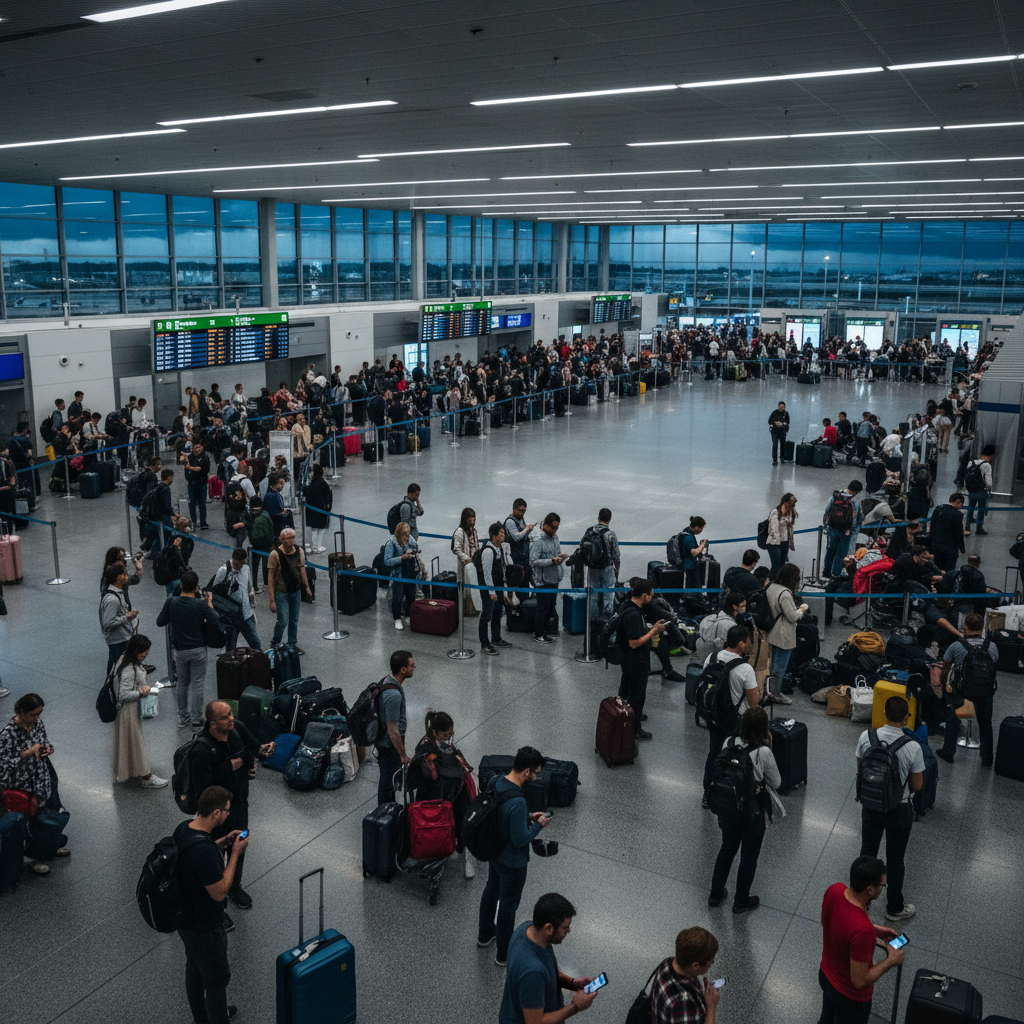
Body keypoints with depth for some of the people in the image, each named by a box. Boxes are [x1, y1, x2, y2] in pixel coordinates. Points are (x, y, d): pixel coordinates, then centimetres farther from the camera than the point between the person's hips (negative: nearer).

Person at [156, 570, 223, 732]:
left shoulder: (171, 602, -11)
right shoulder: (201, 605, -17)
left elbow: (160, 622, 2)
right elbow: (216, 627, -13)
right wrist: (210, 605, -7)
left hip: (179, 650, 3)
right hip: (198, 650, -3)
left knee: (182, 683, 18)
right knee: (197, 684, 7)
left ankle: (183, 718, 26)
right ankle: (196, 720, 11)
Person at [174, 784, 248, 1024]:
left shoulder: (183, 828, -11)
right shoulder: (204, 852, -39)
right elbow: (219, 892, -27)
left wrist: (222, 843, -2)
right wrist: (235, 853, -22)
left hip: (184, 918, 9)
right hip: (205, 928, -9)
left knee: (194, 966, 30)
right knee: (217, 978, 14)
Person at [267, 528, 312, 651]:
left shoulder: (300, 552, -1)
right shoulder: (275, 554, -17)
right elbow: (271, 578, -13)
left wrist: (307, 588, 16)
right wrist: (272, 600, -15)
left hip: (296, 591, 5)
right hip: (281, 593, -5)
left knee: (294, 620, 13)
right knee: (283, 621, -4)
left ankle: (292, 644, 31)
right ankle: (275, 643, 21)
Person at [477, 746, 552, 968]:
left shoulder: (495, 781, -11)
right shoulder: (517, 802, -38)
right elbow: (520, 839, -29)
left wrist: (527, 816, 3)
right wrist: (539, 825, -14)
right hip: (512, 862, -8)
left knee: (491, 891, 29)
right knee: (508, 905, 13)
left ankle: (485, 934, 52)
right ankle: (504, 954, 34)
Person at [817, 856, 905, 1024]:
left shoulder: (834, 890, -20)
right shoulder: (862, 930, -43)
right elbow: (860, 981, -31)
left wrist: (875, 929, 1)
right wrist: (890, 961, -18)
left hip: (826, 974, 6)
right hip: (850, 996, -6)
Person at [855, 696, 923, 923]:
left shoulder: (866, 737, -17)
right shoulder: (912, 747, -26)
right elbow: (917, 785, -14)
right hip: (899, 809, -3)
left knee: (867, 851, 22)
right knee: (895, 859, 15)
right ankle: (895, 908, 34)